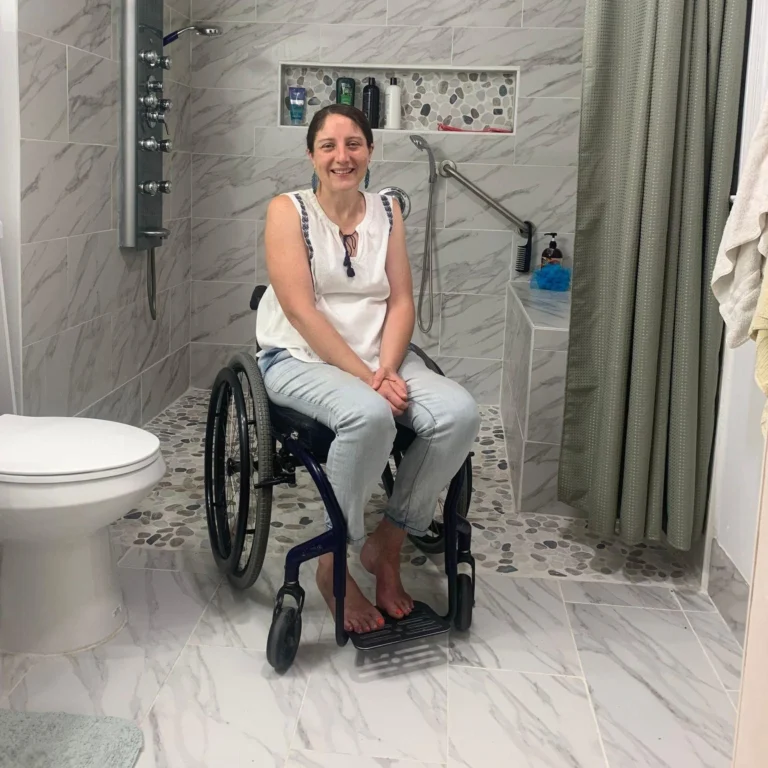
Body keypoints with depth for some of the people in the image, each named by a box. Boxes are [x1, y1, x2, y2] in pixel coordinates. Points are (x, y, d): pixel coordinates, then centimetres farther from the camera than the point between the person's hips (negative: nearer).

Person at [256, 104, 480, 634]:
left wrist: (386, 371, -15)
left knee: (459, 413, -23)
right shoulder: (289, 211, -3)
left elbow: (402, 302, 3)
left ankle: (388, 544, -6)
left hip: (381, 356, 5)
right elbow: (301, 311, -13)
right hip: (301, 359, -4)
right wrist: (365, 377, -20)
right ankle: (334, 564, -15)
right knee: (369, 416, -37)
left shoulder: (387, 212, 11)